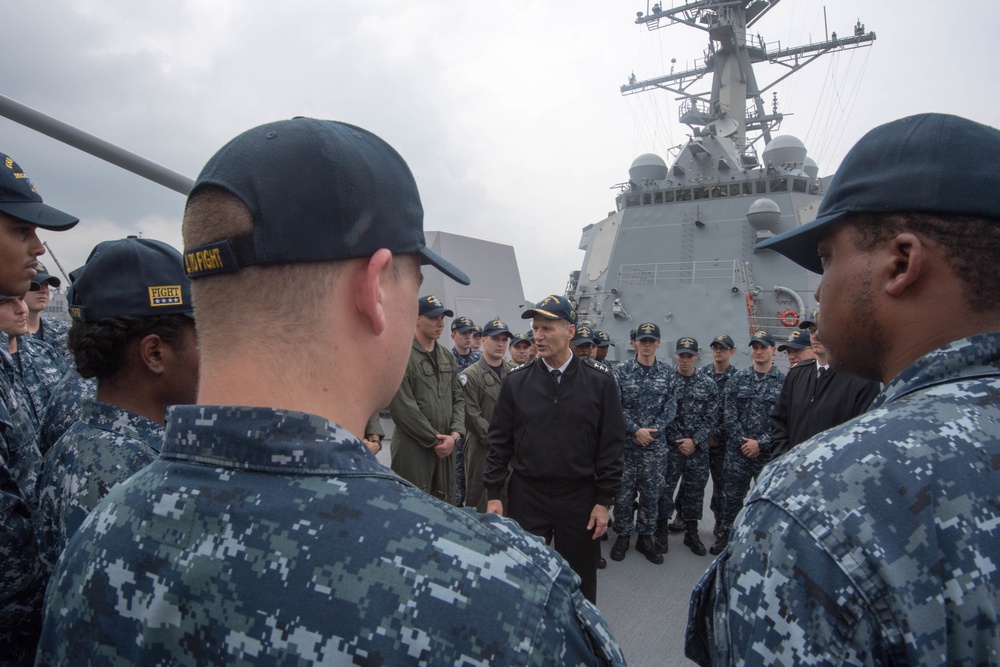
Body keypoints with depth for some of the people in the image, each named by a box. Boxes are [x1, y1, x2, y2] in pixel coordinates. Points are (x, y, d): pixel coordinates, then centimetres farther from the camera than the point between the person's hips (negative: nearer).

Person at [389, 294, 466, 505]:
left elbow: (458, 399, 13)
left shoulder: (448, 357, 12)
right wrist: (434, 439, -10)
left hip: (446, 446, 6)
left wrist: (454, 435, -3)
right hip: (412, 448, -6)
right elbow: (402, 407, -15)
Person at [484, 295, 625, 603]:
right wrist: (493, 494, -1)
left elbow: (611, 444, -4)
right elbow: (500, 440, 2)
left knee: (580, 583, 15)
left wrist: (604, 500, -5)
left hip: (579, 499, -1)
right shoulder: (516, 381, -2)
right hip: (527, 497, 1)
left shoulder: (599, 381, -6)